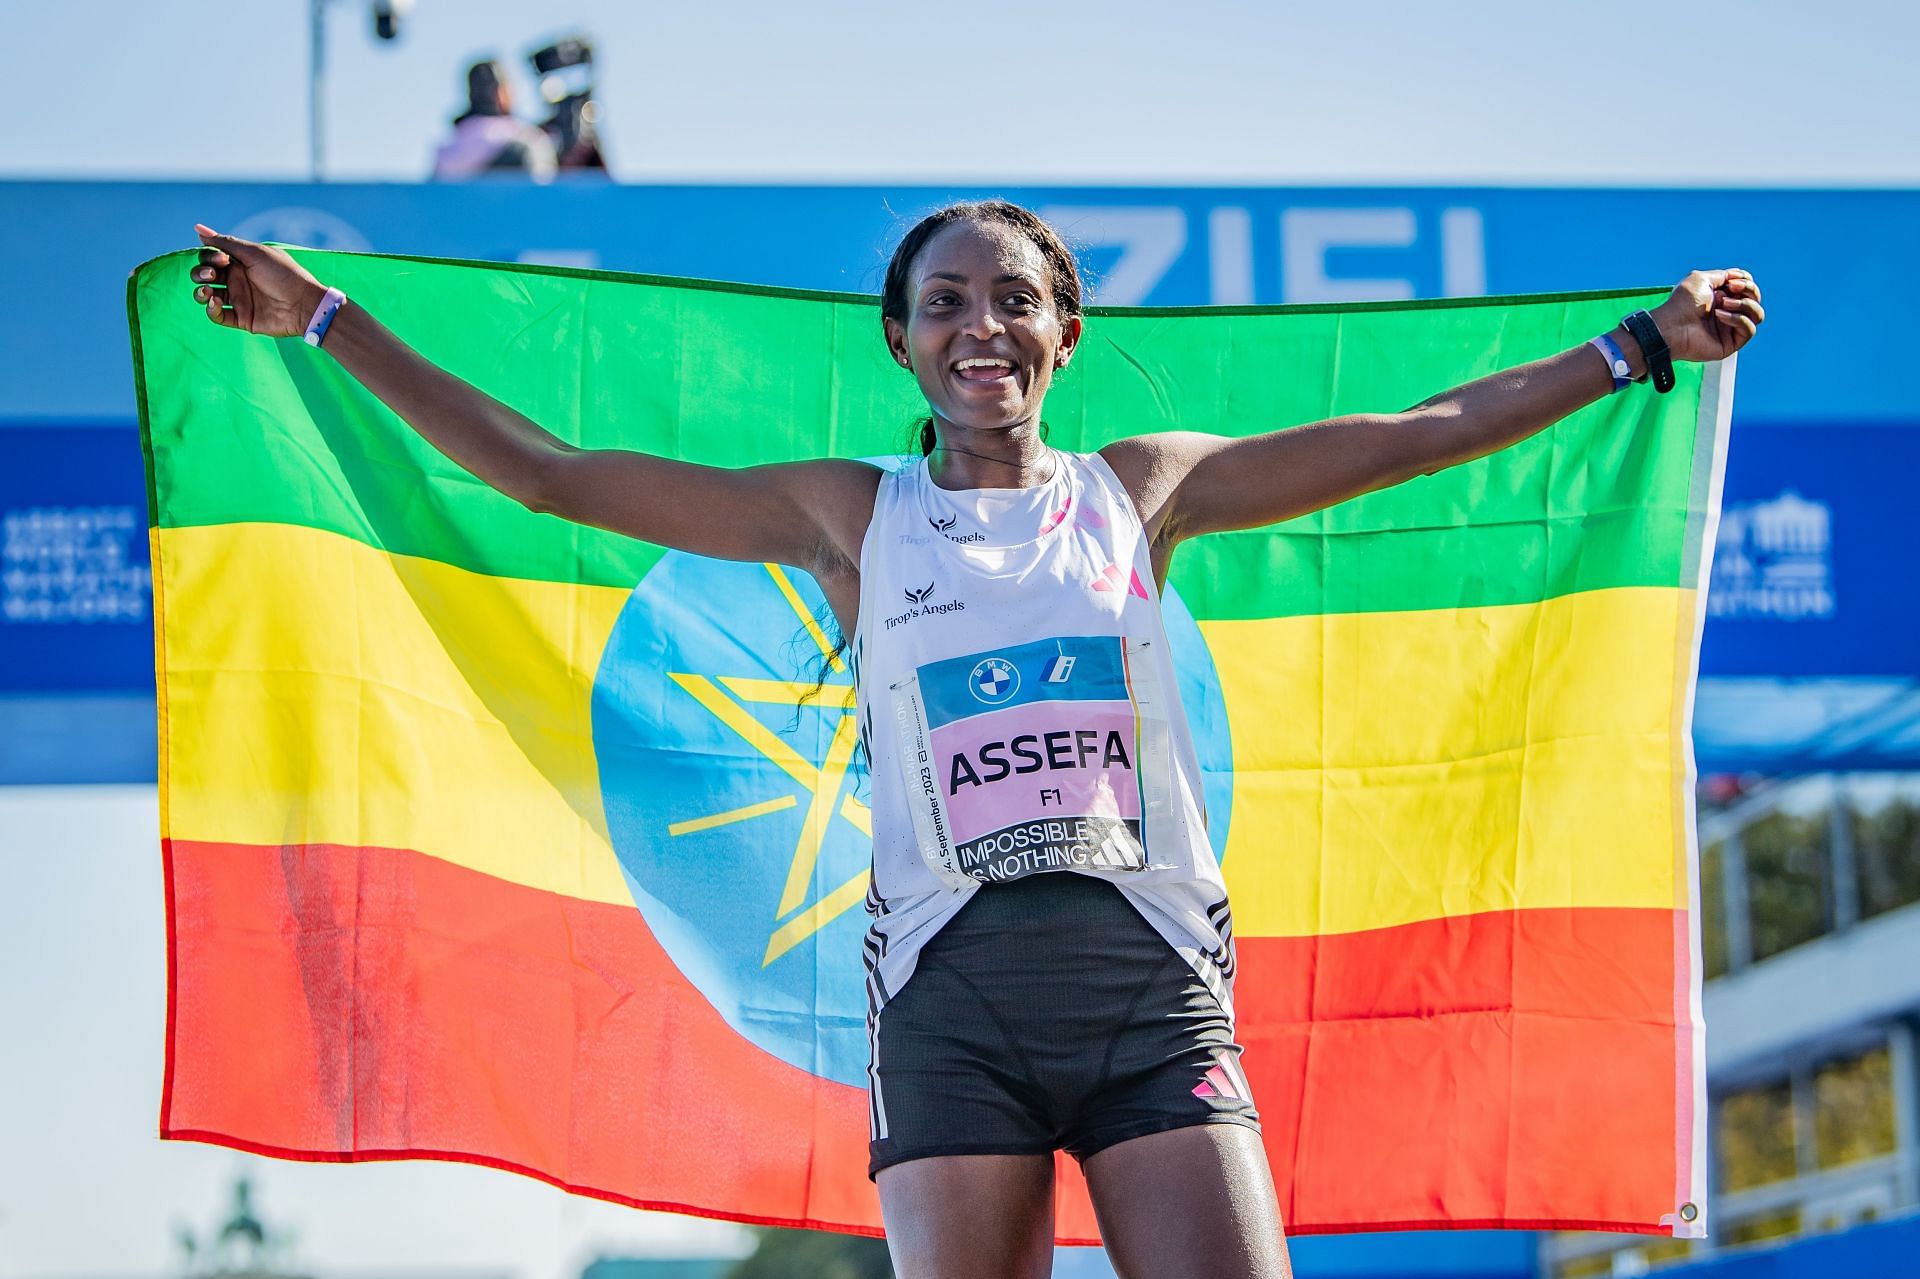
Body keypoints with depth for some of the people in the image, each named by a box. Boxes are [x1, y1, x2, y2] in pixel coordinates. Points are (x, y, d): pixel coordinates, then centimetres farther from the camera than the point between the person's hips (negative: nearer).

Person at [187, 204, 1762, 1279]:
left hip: (1152, 973, 1)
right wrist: (327, 320, 11)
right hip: (952, 986, 0)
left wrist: (1642, 344, 18)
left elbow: (1420, 434, 18)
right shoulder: (848, 516, 13)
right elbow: (544, 471, 13)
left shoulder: (1141, 488, 15)